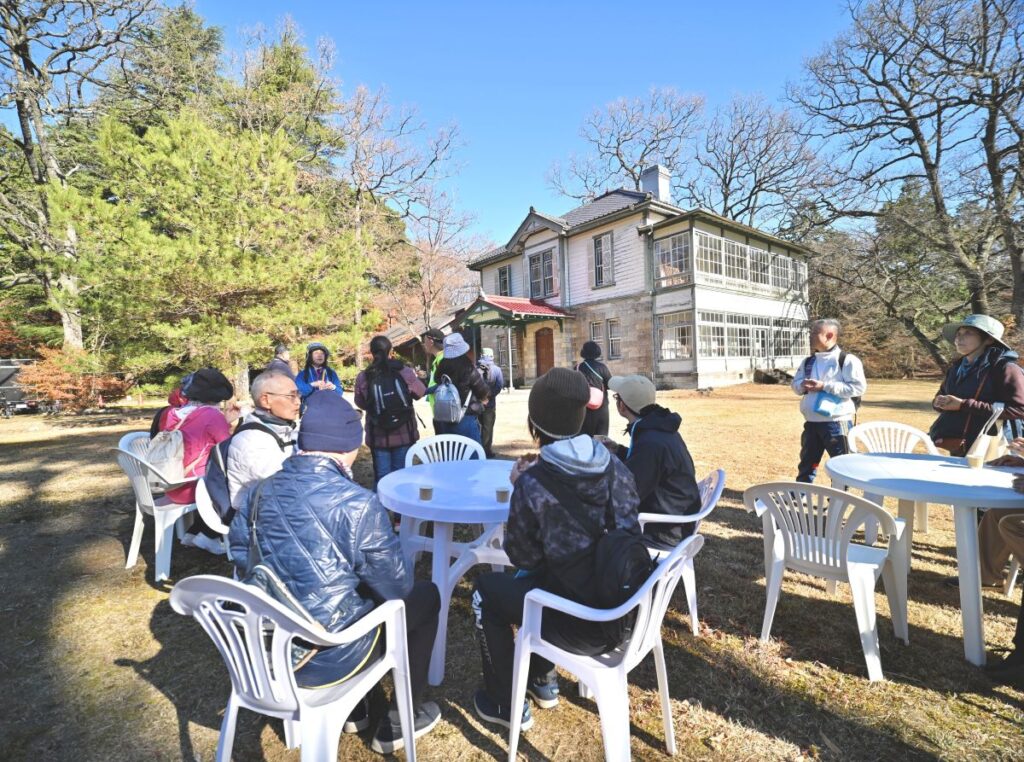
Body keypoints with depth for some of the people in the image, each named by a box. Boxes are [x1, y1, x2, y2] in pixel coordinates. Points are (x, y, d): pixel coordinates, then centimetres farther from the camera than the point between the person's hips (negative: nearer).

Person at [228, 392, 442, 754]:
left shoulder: (261, 491, -6)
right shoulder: (357, 503, -25)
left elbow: (241, 558, 8)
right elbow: (396, 588, -15)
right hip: (327, 656, -6)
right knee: (425, 596, 14)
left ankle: (350, 709, 41)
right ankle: (398, 723, 26)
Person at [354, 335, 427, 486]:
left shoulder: (363, 378, -9)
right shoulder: (404, 371, -10)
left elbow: (360, 403, 5)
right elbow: (420, 393, 4)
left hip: (378, 436, 0)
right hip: (404, 434, 0)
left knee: (381, 477, 10)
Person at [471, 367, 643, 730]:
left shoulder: (533, 484, -22)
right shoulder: (617, 467, -6)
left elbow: (522, 556, -8)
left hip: (581, 626, -6)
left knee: (486, 589, 17)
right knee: (530, 579, 30)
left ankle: (508, 704, 28)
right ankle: (542, 680, 43)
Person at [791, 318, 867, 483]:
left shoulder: (847, 360, -8)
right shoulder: (808, 362, 12)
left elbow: (858, 387, -16)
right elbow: (795, 383, 16)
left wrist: (825, 386, -20)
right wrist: (803, 385, -7)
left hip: (837, 423, -6)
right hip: (811, 423, 6)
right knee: (807, 463, 15)